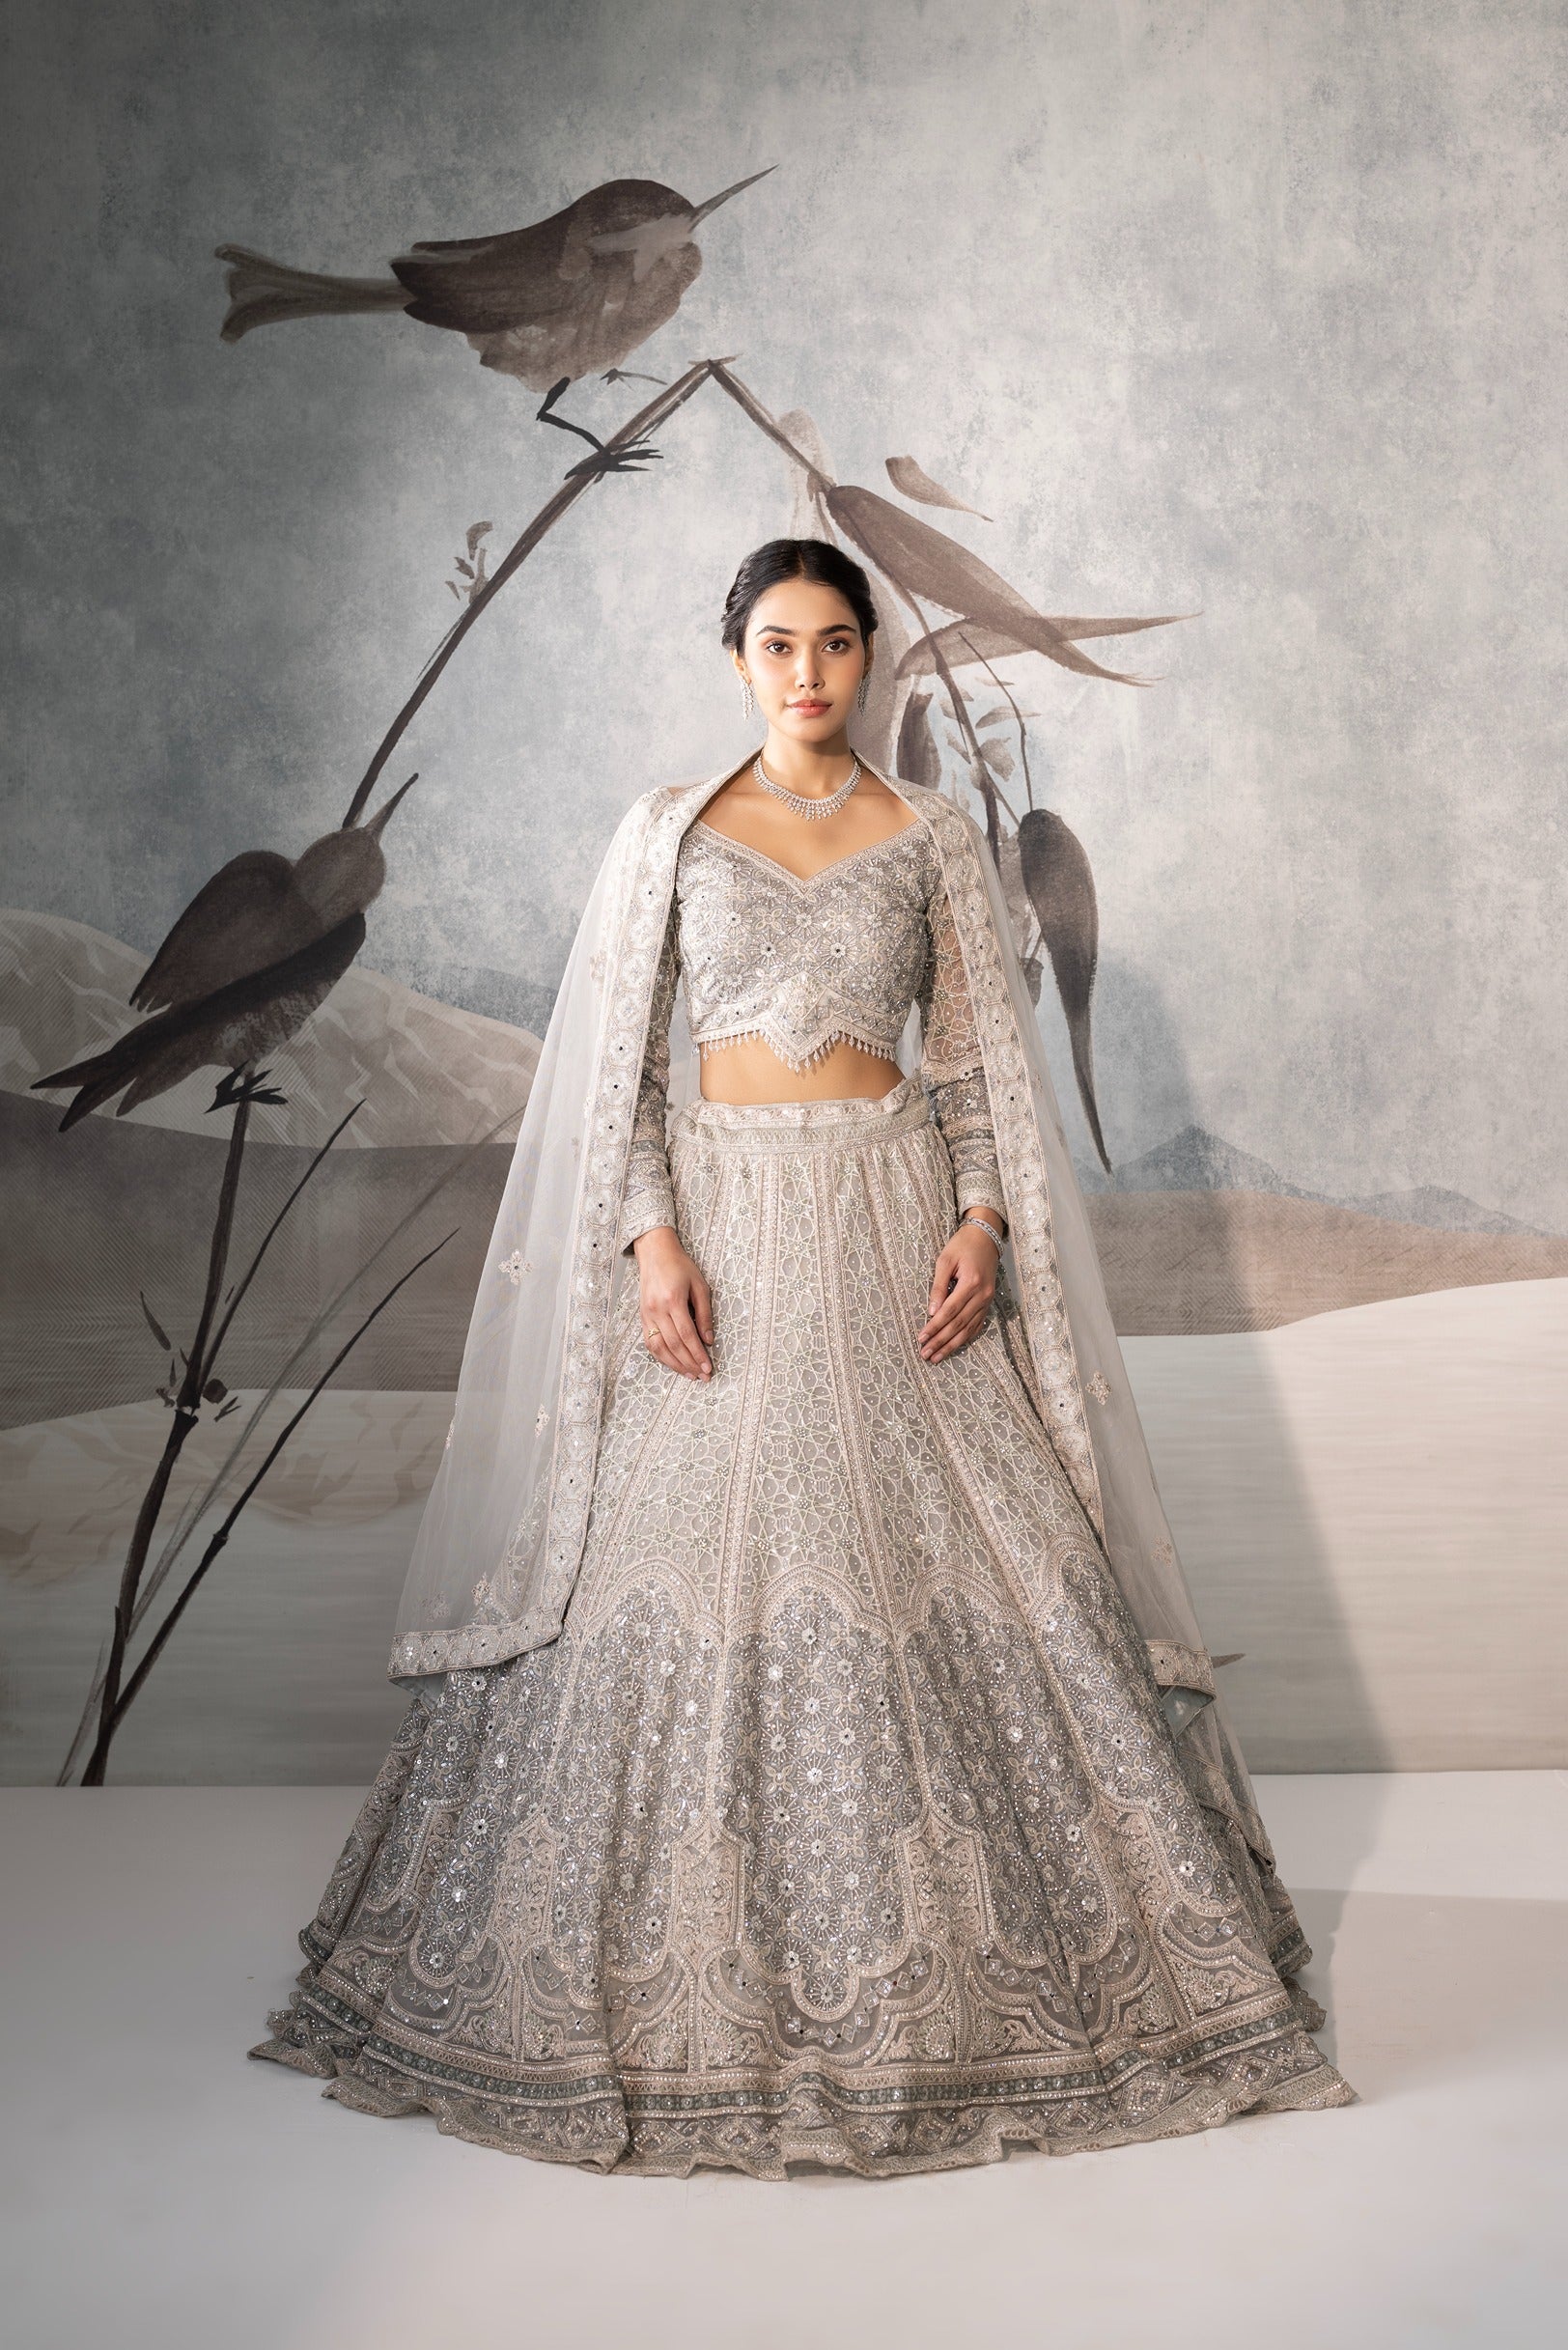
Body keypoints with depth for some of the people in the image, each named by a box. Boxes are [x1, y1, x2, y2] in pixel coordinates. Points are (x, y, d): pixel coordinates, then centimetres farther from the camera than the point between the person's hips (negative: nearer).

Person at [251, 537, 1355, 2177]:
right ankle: (692, 1978, 15)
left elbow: (981, 1056, 7)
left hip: (892, 1225, 1)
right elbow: (613, 1063, 2)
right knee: (690, 1560, -2)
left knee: (941, 1562, -1)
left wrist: (982, 1220, -7)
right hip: (718, 1223, 0)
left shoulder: (933, 836, 8)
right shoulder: (667, 830, 5)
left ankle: (963, 1962, 16)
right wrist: (650, 1237, -11)